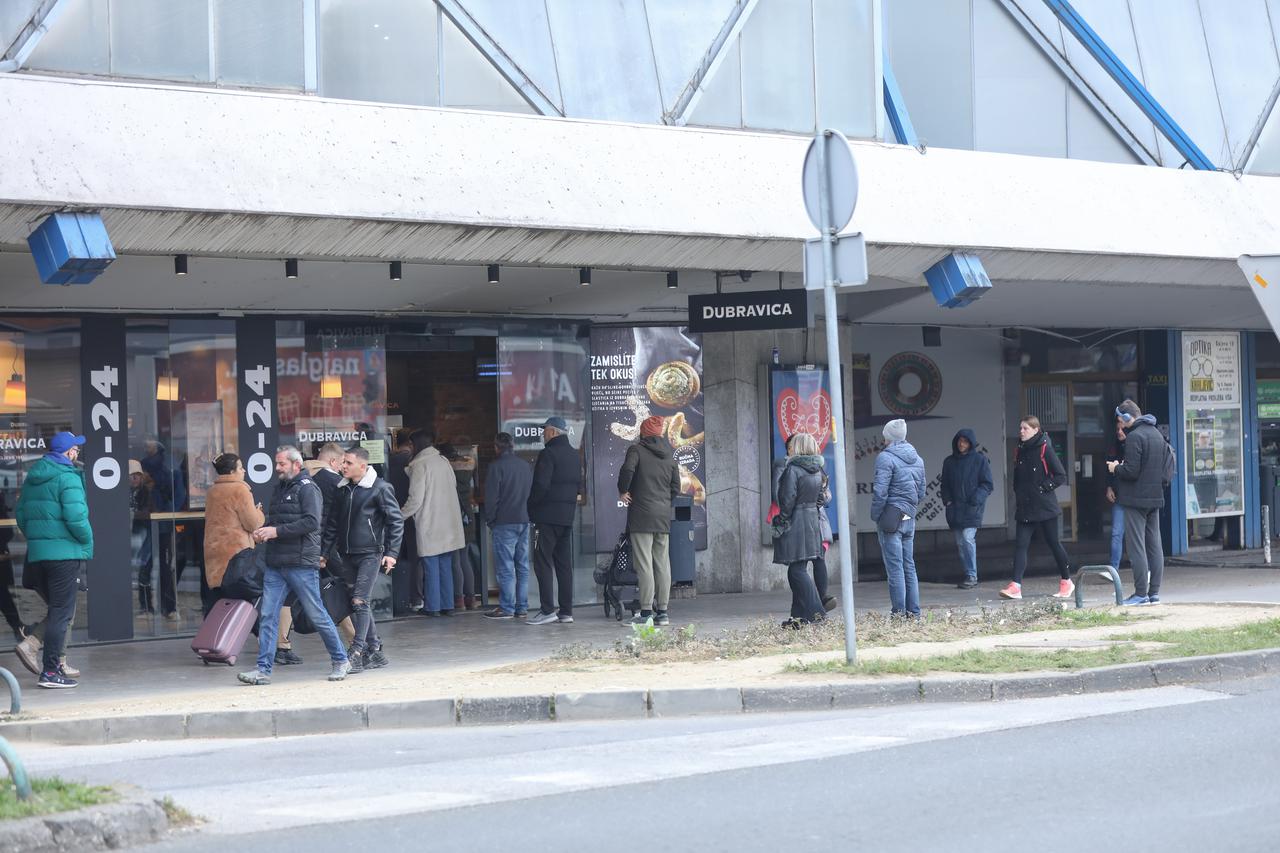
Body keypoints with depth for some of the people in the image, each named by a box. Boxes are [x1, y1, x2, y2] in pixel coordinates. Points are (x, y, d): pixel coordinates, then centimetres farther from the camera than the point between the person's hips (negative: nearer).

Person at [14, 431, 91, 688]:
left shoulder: (33, 477, 13)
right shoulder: (68, 477, -12)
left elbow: (20, 514, 15)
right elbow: (75, 517, -21)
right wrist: (88, 542, -6)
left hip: (37, 554, 7)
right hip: (65, 553, -7)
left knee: (57, 609, 19)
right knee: (62, 612, -3)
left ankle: (31, 643, 2)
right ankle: (51, 671, -4)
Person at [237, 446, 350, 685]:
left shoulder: (307, 488, -7)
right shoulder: (280, 488, 18)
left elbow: (312, 522, -18)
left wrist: (276, 531, -19)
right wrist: (262, 531, 5)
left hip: (302, 564, -7)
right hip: (275, 564, 7)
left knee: (317, 615, 1)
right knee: (267, 616, 0)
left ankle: (340, 661, 15)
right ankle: (263, 669, 0)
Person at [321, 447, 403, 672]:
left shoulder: (380, 489, -7)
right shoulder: (342, 490, 11)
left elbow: (396, 521, -7)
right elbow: (332, 524, 17)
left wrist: (392, 552, -13)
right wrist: (323, 552, 14)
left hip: (370, 554, -7)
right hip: (347, 555, 7)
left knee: (360, 601, -14)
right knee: (357, 603, 9)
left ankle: (356, 653, -14)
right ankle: (374, 650, 18)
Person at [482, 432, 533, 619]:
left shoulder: (496, 466, -9)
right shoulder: (526, 466, 11)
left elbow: (491, 497, -10)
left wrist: (490, 520, 0)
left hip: (504, 522, -6)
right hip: (524, 520, 6)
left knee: (505, 567, -5)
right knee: (523, 567, 9)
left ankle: (507, 608, -7)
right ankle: (522, 606, 11)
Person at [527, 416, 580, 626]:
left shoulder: (548, 454, -13)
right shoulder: (573, 455, 13)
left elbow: (541, 485, -18)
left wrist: (531, 507, -6)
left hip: (547, 515, -8)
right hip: (568, 515, 8)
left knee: (543, 562, -6)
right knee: (564, 563, 10)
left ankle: (547, 610, -12)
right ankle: (566, 611, 10)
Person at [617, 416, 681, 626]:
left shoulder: (636, 450, -2)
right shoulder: (670, 456, 14)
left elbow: (627, 470, -20)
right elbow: (676, 488, 12)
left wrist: (622, 491, -5)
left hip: (641, 515, -5)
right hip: (663, 517, 5)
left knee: (644, 564, -6)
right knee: (663, 563, 8)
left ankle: (646, 612, -9)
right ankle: (662, 611, 8)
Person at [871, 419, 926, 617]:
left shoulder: (885, 458, -12)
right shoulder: (917, 459, 12)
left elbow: (880, 492, -16)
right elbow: (921, 493, 15)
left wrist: (875, 516, -6)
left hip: (890, 518, -7)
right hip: (909, 519, 7)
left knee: (895, 567, -4)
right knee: (909, 566, 12)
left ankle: (899, 612, -4)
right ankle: (913, 611, 13)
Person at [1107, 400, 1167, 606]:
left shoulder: (1135, 437, -16)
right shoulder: (1157, 434, 13)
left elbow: (1131, 471, -21)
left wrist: (1116, 468, -1)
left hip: (1136, 499, -9)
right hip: (1155, 497, 9)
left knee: (1137, 546, -5)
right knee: (1155, 546, 9)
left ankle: (1141, 593, -7)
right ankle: (1154, 592, 10)